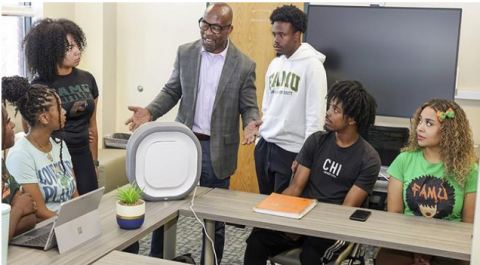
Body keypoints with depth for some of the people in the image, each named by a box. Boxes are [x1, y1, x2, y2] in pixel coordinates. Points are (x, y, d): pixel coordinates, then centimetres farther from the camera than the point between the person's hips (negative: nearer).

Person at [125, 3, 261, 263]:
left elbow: (248, 106, -1)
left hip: (218, 149, -2)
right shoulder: (185, 53, 1)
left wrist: (250, 124, -23)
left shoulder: (244, 65, -6)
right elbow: (171, 92, 6)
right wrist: (150, 111, -11)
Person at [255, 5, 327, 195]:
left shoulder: (311, 65, -12)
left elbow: (315, 115, -14)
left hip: (291, 150, -7)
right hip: (265, 145, 7)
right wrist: (260, 138, 14)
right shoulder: (275, 64, 10)